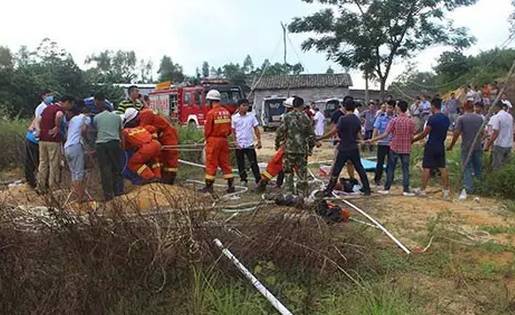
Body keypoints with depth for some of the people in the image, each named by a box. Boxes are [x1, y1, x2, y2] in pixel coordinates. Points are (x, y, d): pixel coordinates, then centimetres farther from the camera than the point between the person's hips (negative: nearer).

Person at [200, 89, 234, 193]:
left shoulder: (211, 113, -14)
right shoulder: (226, 112, 5)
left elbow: (207, 129, -10)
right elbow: (229, 128, 9)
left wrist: (207, 139, 7)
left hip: (213, 140, -6)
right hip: (224, 140, 6)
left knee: (211, 164, 2)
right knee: (225, 162, 11)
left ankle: (209, 186, 8)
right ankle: (231, 186, 12)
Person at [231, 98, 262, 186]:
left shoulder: (251, 116, 1)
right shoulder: (234, 117, -1)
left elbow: (256, 129, 5)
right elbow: (233, 131, 4)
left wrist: (259, 141, -1)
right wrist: (235, 141, -6)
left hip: (249, 144, 0)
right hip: (239, 145, 1)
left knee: (253, 163, -1)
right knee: (240, 164, 8)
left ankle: (258, 180, 3)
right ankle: (243, 180, 20)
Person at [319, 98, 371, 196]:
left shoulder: (343, 119, -15)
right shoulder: (357, 120, 4)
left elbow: (333, 132, -18)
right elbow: (359, 135, 9)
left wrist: (319, 138, -14)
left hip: (344, 149, -5)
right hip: (354, 149, 5)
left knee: (336, 170, 2)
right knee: (360, 169, 15)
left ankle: (328, 190, 6)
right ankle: (366, 189, 20)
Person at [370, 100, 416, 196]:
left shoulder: (394, 120, -9)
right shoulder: (411, 122, -1)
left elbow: (385, 134, -13)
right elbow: (412, 136, 3)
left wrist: (372, 140, -6)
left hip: (394, 148, -2)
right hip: (406, 149, 2)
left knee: (390, 169, 7)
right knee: (405, 169, 6)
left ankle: (387, 189, 11)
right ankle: (406, 190, 4)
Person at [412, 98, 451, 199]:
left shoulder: (432, 118, -16)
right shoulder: (446, 119, 6)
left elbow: (424, 134, -13)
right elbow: (444, 134, 14)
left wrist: (413, 139, -1)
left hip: (431, 146, -6)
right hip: (441, 146, 6)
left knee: (426, 168, 0)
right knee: (443, 168, 10)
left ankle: (423, 190, 4)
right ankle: (446, 190, 11)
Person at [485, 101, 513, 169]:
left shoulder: (496, 117, -15)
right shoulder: (510, 116, 8)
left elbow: (495, 133, -21)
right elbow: (511, 131, 15)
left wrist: (488, 145, -18)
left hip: (499, 145, -7)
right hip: (509, 145, 7)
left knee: (496, 167, 2)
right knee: (505, 165, 16)